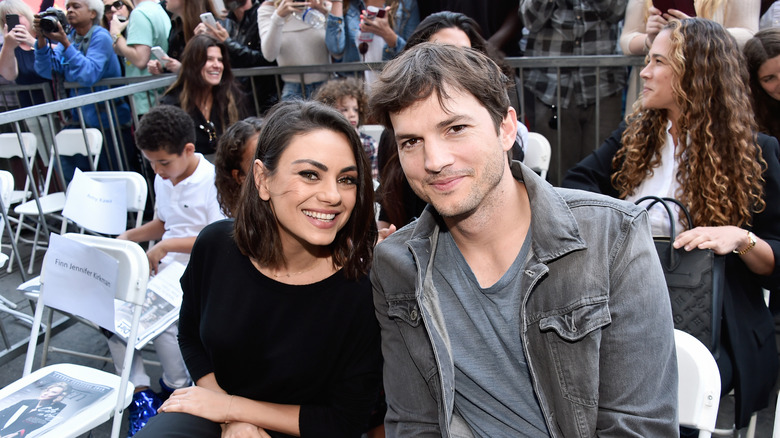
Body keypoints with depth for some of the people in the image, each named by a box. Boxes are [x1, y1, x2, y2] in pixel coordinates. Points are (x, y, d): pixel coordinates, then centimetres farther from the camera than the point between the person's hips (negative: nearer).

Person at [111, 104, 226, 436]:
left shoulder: (213, 182, -14)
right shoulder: (163, 180, 13)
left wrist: (167, 245, -19)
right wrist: (129, 237, 12)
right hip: (164, 267, 8)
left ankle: (177, 389, -2)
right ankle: (139, 393, -3)